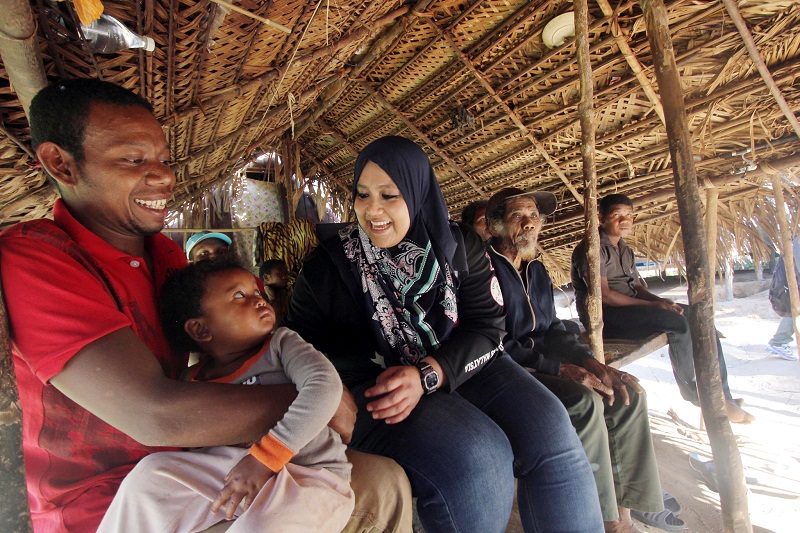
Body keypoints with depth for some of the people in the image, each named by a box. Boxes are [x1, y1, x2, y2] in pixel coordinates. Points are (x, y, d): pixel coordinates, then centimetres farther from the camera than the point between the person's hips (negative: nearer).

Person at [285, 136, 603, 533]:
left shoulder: (458, 246, 2)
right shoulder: (328, 262, -2)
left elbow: (487, 326, -4)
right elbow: (304, 339, 1)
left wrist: (428, 375, -20)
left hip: (460, 368, 3)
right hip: (374, 387, -2)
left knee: (547, 426, -21)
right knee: (476, 457, -28)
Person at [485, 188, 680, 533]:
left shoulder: (537, 271, 14)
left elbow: (553, 330, 15)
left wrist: (592, 363, -2)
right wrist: (561, 369, -21)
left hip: (540, 366, 9)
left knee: (628, 393, 0)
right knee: (584, 401, -28)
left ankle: (628, 501, 10)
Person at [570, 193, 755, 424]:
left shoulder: (624, 250, 20)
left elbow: (637, 286, 17)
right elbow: (602, 294, -20)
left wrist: (660, 300, -5)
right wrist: (652, 305, -19)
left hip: (629, 309, 10)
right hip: (604, 317, -9)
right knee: (677, 321, -25)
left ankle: (719, 394, -1)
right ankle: (692, 391, -4)